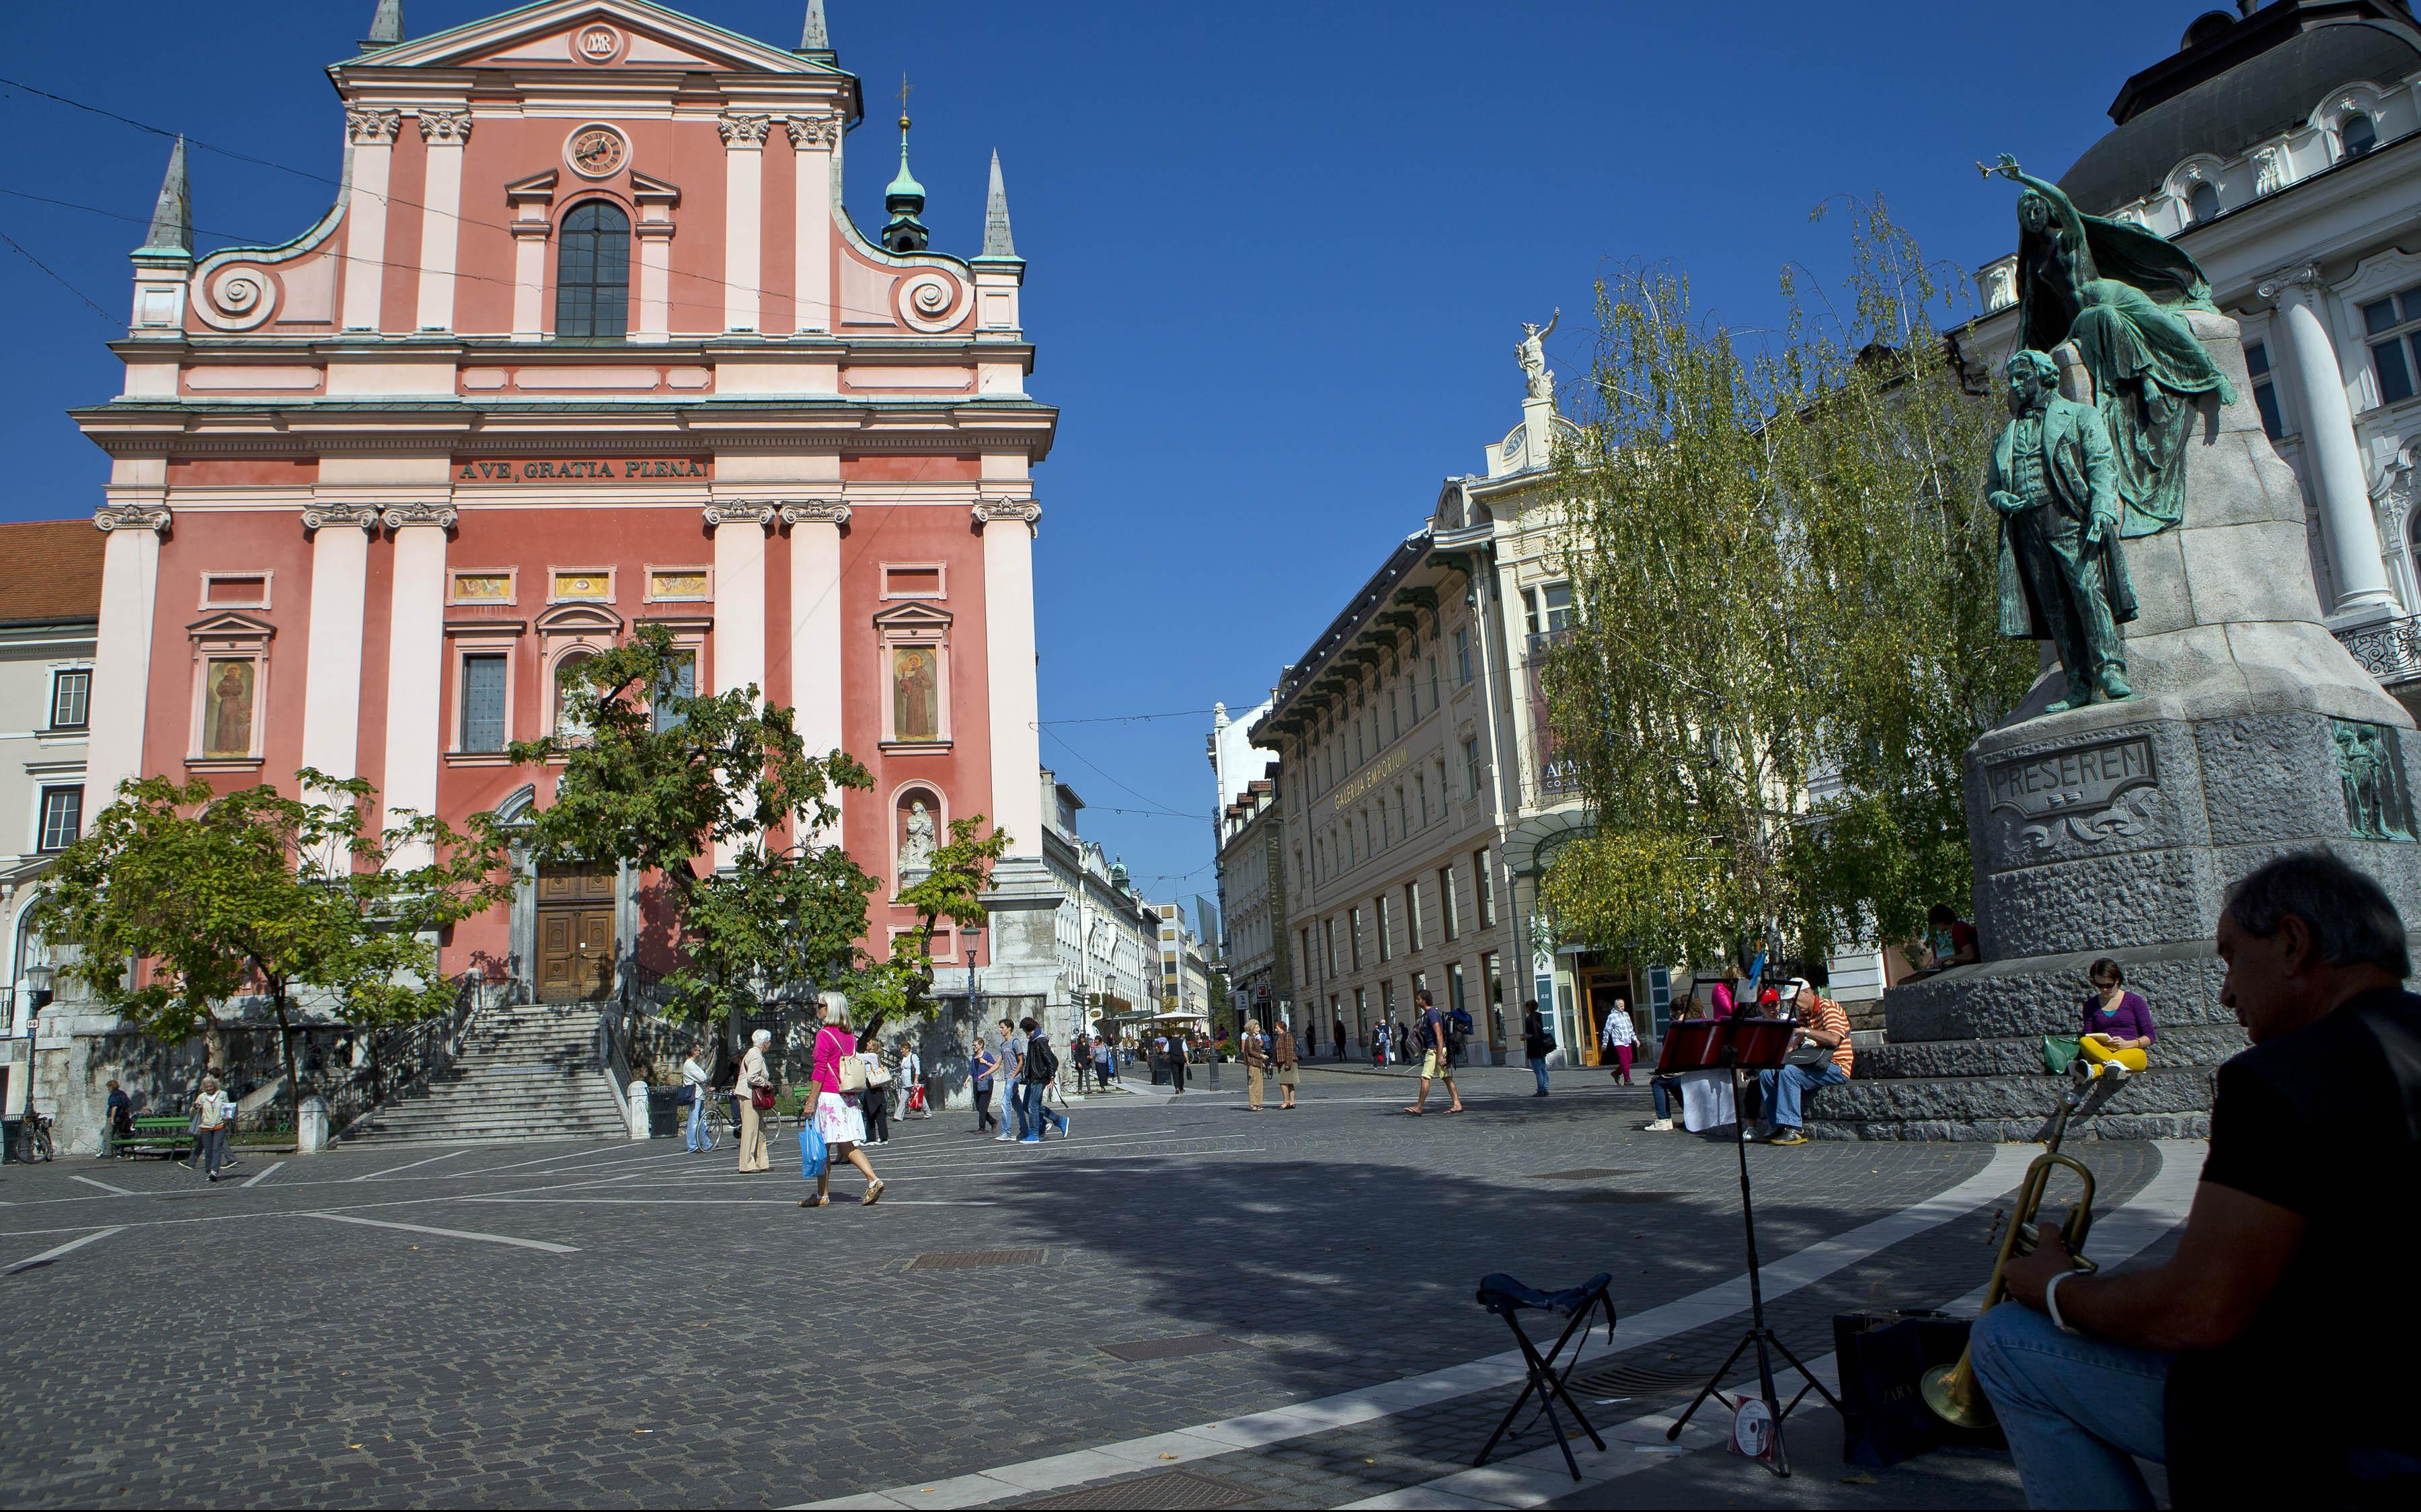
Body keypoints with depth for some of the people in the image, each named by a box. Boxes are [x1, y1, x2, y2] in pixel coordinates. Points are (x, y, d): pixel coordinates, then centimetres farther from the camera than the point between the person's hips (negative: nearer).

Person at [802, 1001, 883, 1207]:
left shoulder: (824, 1035, -9)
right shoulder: (850, 1036, 13)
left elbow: (819, 1069, -14)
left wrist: (811, 1100, -13)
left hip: (828, 1096, -7)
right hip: (850, 1097, 7)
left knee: (823, 1148, 2)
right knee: (848, 1146, 6)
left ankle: (822, 1196, 8)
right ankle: (873, 1180, -11)